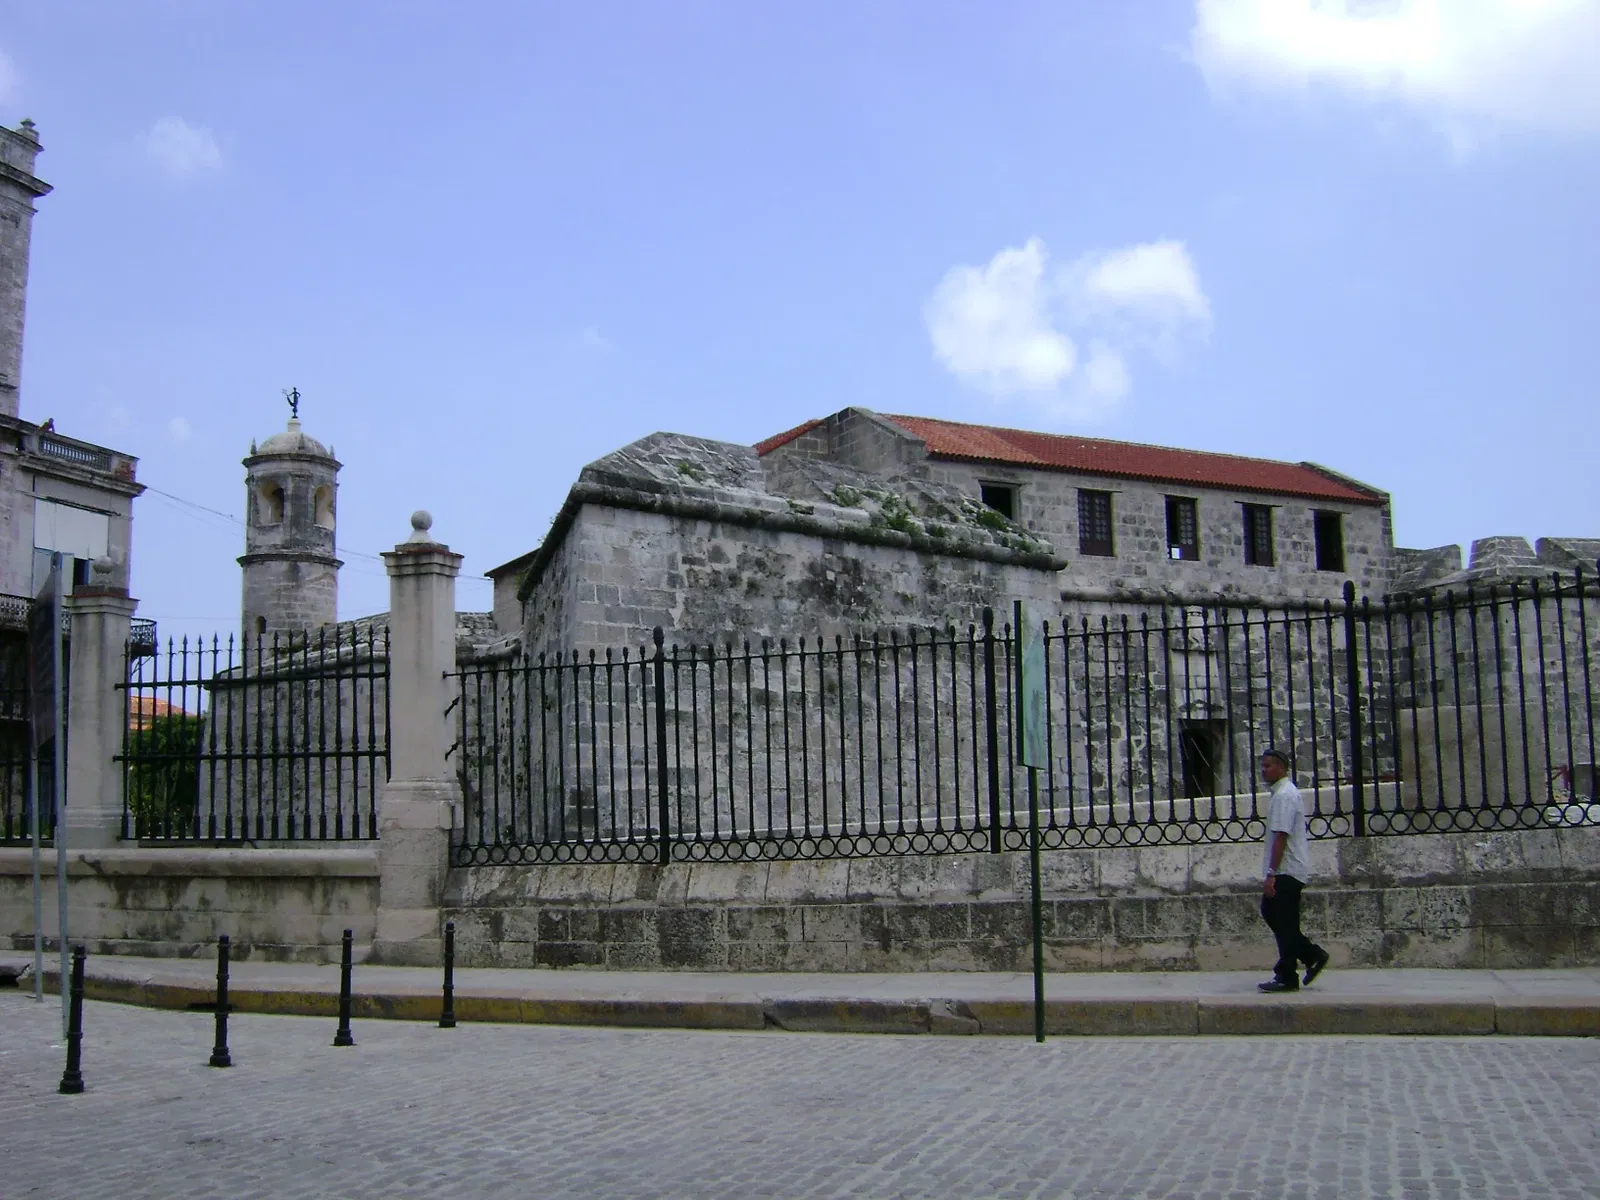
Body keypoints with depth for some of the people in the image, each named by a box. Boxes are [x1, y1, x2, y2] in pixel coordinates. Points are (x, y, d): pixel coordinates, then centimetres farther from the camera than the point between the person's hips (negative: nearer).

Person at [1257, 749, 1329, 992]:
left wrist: (1271, 874, -23)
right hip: (1286, 871, 10)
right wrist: (1271, 872, 22)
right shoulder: (1284, 792, 15)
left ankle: (1286, 978, 4)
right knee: (1270, 913, 14)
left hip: (1286, 871, -10)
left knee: (1284, 924, -3)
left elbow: (1281, 837, -22)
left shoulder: (1284, 795, -17)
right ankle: (1313, 955, 19)